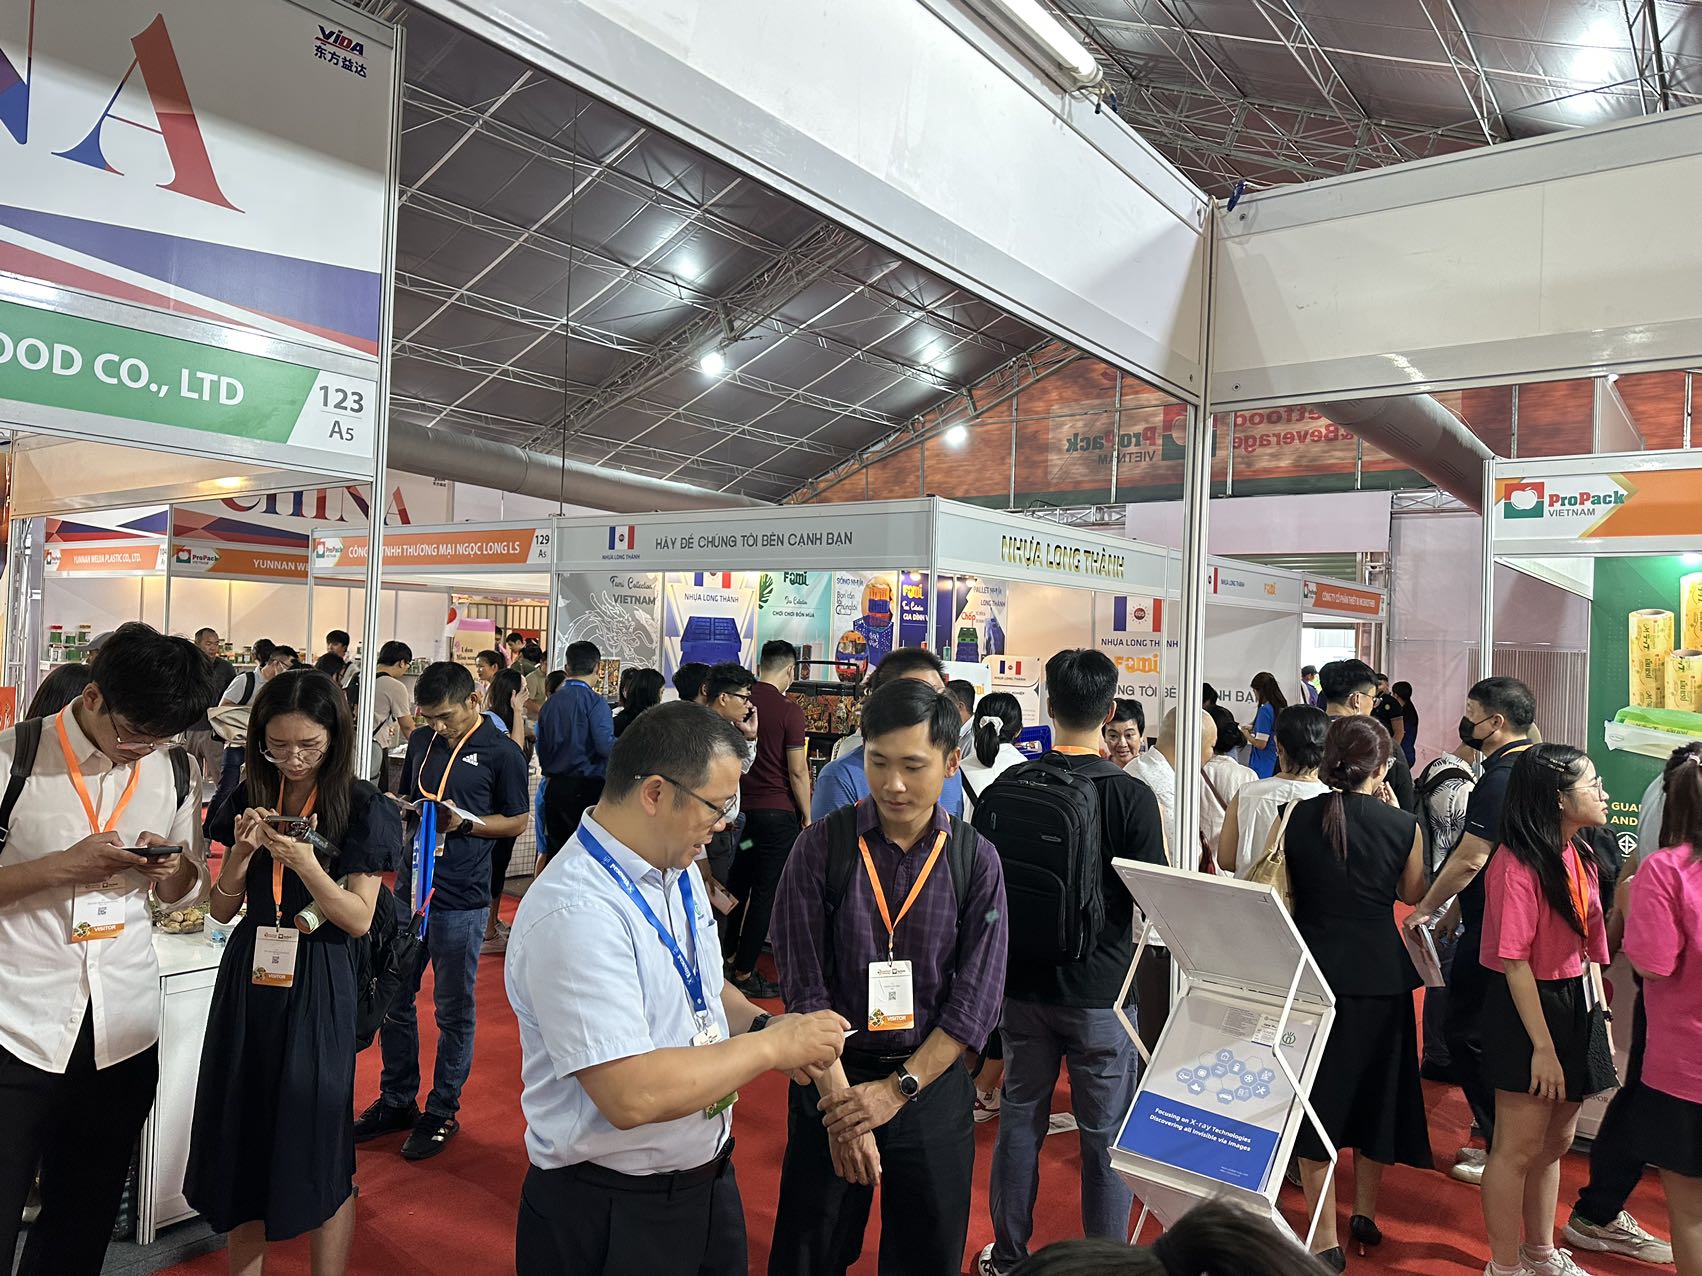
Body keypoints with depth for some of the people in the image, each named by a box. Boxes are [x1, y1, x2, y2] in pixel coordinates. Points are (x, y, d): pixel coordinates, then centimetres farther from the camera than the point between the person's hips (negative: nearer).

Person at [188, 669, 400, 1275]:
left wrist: (304, 863, -26)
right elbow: (222, 910, 5)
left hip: (317, 985, -4)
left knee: (318, 1147, 3)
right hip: (248, 975, 4)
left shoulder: (364, 809, -9)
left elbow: (359, 919, -11)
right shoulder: (250, 798, 3)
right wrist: (242, 851, -14)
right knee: (241, 1140, 12)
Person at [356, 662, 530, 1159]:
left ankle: (443, 1111, 22)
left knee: (454, 1011, 7)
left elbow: (517, 822, -3)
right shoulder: (422, 741, 7)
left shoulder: (501, 753, -9)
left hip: (460, 898, -6)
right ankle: (396, 1100, 32)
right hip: (409, 884, 6)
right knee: (394, 999, 15)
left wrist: (463, 823, -17)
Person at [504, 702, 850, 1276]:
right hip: (610, 1215, -8)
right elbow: (631, 1096, -32)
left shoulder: (678, 873, 2)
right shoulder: (576, 911, -28)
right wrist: (773, 1045, -23)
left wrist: (761, 1022, -5)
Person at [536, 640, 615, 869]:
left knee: (554, 849, 12)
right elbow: (606, 745, -22)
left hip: (555, 787, 6)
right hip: (587, 788, -6)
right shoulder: (594, 702, -11)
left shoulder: (551, 702, 8)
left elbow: (541, 748, 14)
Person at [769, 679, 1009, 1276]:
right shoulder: (823, 846, -10)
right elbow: (804, 984, -11)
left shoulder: (976, 861, -6)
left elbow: (977, 998, -7)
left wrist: (898, 1089, -12)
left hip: (933, 1079, 1)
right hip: (834, 1076, -1)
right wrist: (839, 1095, -15)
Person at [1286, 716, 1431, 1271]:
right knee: (1376, 1091, 19)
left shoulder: (1299, 816, -8)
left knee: (1317, 1098, 9)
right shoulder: (1402, 825, -9)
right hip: (1380, 971, 1)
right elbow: (1413, 894, 8)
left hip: (1313, 969, 0)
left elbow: (1284, 891, 1)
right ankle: (1365, 1215, 35)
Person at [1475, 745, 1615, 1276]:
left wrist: (1599, 1019, 9)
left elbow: (1590, 946, 13)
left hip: (1577, 1006, 9)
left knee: (1555, 1141, 21)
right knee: (1518, 1147, 3)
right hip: (1527, 1009, -9)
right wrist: (1543, 1046, -19)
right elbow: (1515, 962, -21)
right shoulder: (1517, 864, -20)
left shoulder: (1580, 858, 8)